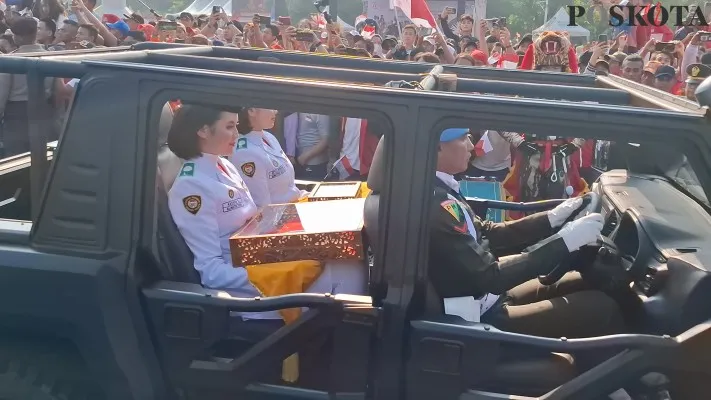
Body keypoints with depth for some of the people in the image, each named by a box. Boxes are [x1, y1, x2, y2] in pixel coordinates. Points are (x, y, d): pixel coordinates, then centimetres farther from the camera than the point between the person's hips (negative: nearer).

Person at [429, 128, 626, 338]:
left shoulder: (439, 191, 2)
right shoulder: (435, 206, -29)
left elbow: (486, 234, 10)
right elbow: (490, 277, -27)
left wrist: (552, 218, 2)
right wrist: (566, 241, -22)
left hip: (489, 297, 10)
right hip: (480, 318, -10)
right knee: (601, 307, -5)